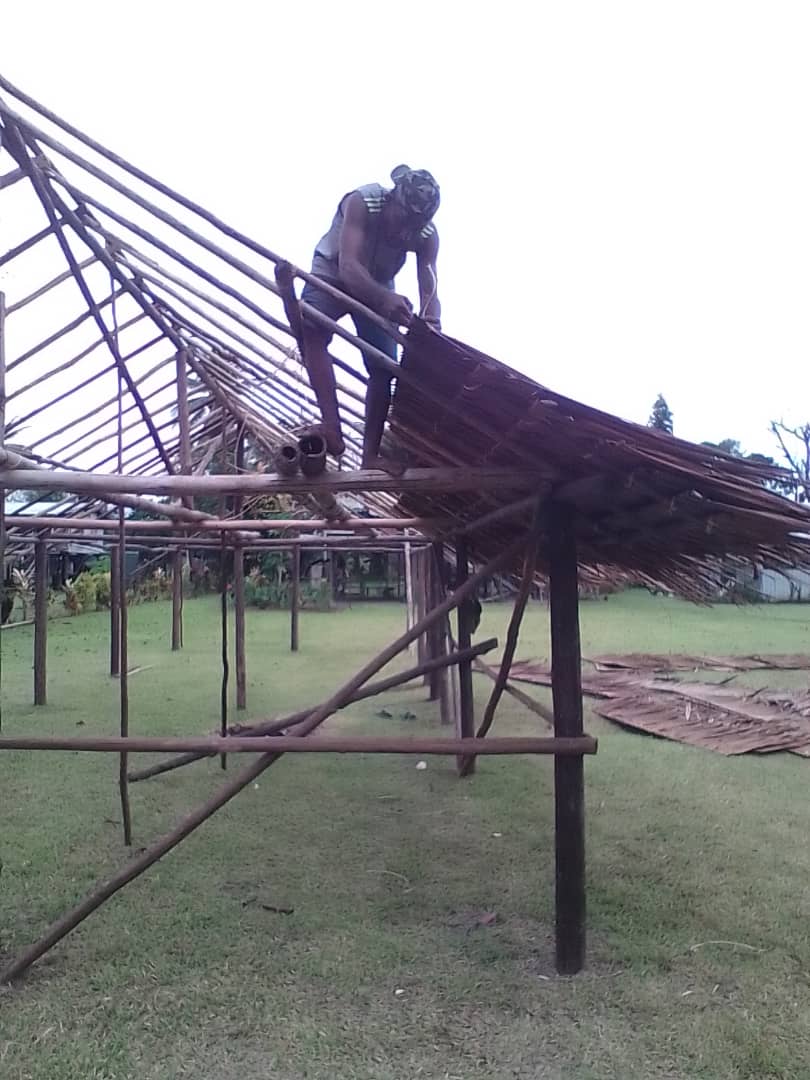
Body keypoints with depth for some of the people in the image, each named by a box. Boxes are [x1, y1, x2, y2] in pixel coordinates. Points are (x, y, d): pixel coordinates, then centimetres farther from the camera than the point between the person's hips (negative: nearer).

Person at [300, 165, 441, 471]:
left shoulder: (427, 236, -21)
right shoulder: (360, 203, -32)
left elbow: (430, 292, -29)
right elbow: (348, 267, -45)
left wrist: (431, 324, -53)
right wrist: (384, 298, -64)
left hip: (379, 288, 4)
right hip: (333, 275, -3)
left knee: (383, 369, -7)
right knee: (312, 329, -34)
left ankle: (371, 455, -1)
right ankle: (332, 426, -43)